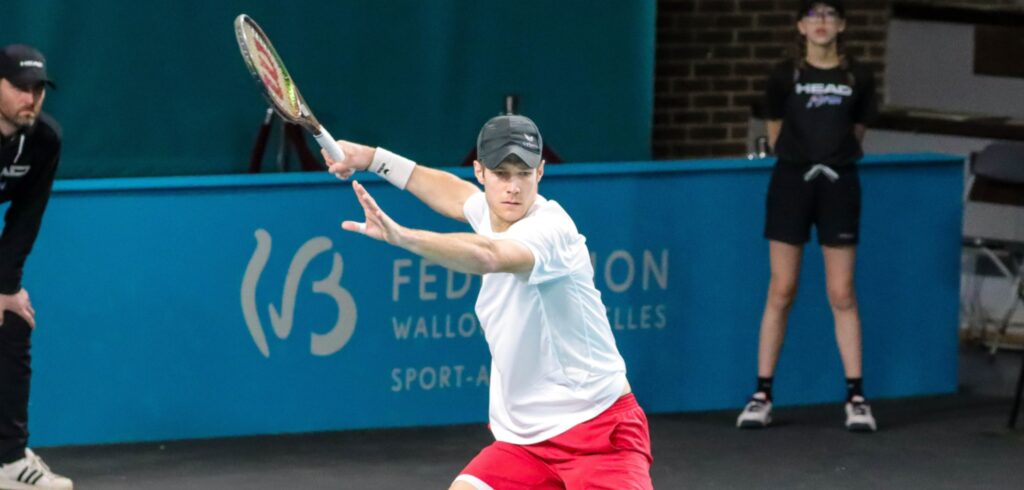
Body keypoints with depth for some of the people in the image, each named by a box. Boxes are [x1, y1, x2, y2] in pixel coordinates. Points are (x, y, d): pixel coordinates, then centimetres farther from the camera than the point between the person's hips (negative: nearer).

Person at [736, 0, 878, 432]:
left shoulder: (858, 79, 3)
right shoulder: (785, 77, 1)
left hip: (838, 184, 0)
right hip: (791, 182, 0)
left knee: (842, 294, -1)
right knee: (781, 291, 0)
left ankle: (856, 397, 3)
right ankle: (762, 395, 4)